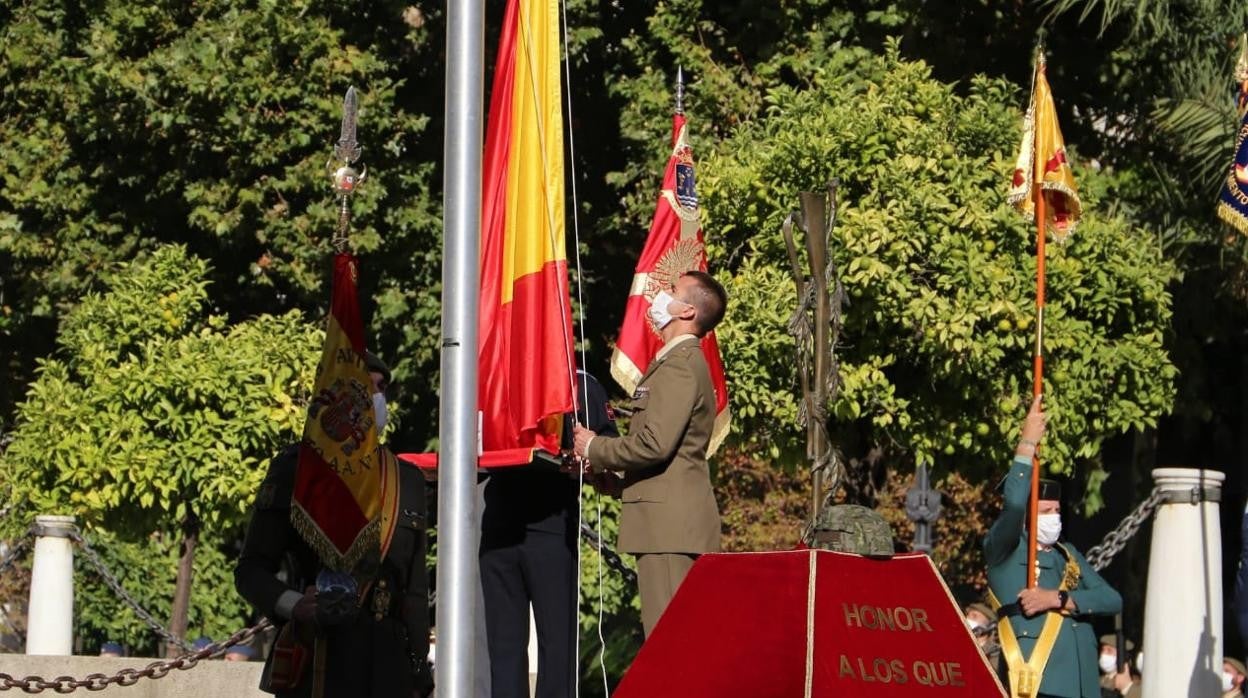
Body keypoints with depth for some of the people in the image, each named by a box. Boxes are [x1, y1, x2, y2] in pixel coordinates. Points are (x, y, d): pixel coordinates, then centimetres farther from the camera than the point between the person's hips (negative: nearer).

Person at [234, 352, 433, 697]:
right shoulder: (296, 470, 5)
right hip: (316, 668, -4)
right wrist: (293, 605, -17)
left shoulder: (408, 480, 18)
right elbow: (252, 569, 3)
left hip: (390, 668, 4)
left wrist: (419, 668, 13)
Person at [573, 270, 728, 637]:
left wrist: (594, 449, -7)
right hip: (674, 522, 10)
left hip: (668, 521, -10)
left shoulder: (679, 365, -11)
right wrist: (606, 468, 12)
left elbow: (655, 443, -21)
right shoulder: (685, 362, 22)